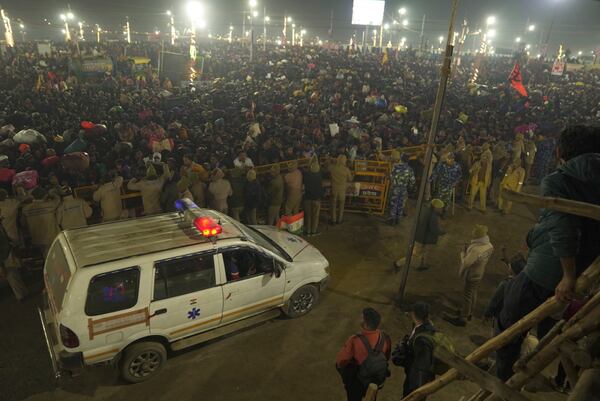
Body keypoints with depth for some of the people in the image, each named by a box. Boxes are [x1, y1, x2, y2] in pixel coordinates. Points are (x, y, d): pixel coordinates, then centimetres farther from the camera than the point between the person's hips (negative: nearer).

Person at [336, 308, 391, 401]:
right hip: (376, 379, 3)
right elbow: (387, 357, -3)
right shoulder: (385, 338, -23)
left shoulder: (354, 341, -38)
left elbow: (340, 361, -23)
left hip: (356, 380, -3)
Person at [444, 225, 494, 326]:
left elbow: (466, 263, -31)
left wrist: (463, 253, -14)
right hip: (479, 273, 8)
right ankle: (468, 313, 44)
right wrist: (468, 250, -3)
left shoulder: (476, 249, -37)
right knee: (473, 293, 25)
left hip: (472, 275, -8)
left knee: (467, 296, 8)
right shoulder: (489, 246, -9)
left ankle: (463, 319, 23)